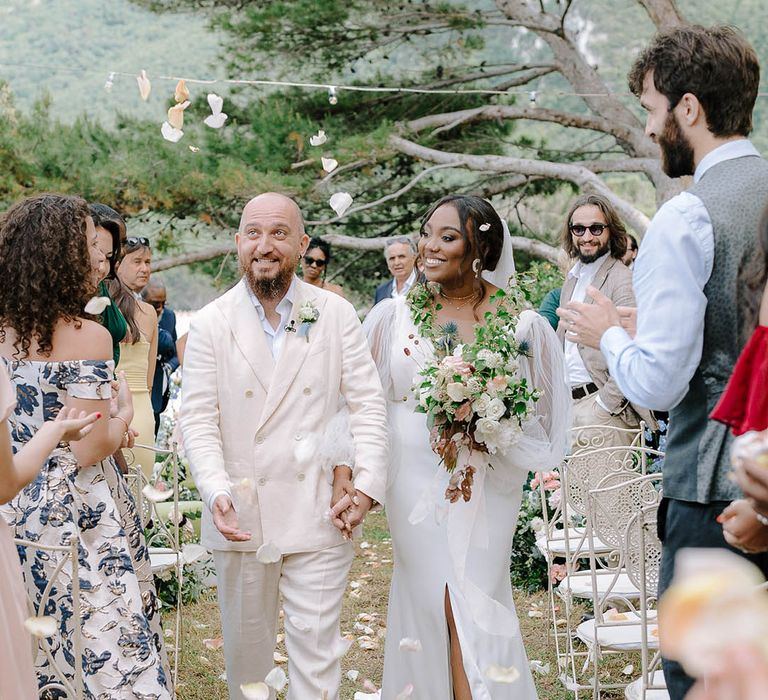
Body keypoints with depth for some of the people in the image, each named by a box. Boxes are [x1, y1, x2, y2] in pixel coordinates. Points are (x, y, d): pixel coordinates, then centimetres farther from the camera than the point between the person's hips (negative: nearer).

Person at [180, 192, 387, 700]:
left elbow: (368, 403, 0)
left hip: (318, 518, -1)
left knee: (316, 647, 1)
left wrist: (368, 482, -11)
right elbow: (198, 420, -4)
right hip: (240, 517, 1)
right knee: (245, 645, 14)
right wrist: (217, 493, -19)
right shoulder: (210, 324, 0)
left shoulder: (336, 314, 1)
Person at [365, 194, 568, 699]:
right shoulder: (393, 316, 0)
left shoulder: (519, 322, -4)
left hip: (487, 483, -1)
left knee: (475, 607, -1)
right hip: (416, 482, 2)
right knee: (426, 604, 7)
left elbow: (539, 410, 3)